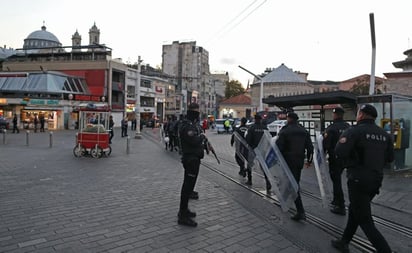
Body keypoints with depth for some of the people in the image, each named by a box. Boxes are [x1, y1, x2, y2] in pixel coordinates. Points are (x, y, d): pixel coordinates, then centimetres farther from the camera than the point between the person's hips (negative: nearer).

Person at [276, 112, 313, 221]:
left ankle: (300, 211, -10)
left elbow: (279, 147, -14)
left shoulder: (284, 131, -11)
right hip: (300, 161, 7)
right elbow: (310, 147, 12)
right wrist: (309, 160, 21)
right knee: (295, 182, 21)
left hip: (289, 161, -7)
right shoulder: (304, 131, 10)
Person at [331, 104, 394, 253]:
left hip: (359, 180, -7)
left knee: (365, 221, 2)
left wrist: (341, 141, -4)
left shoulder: (354, 131, -15)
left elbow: (339, 153, -25)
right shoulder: (384, 134, 5)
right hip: (377, 179, 8)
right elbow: (389, 158, 11)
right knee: (354, 210, 23)